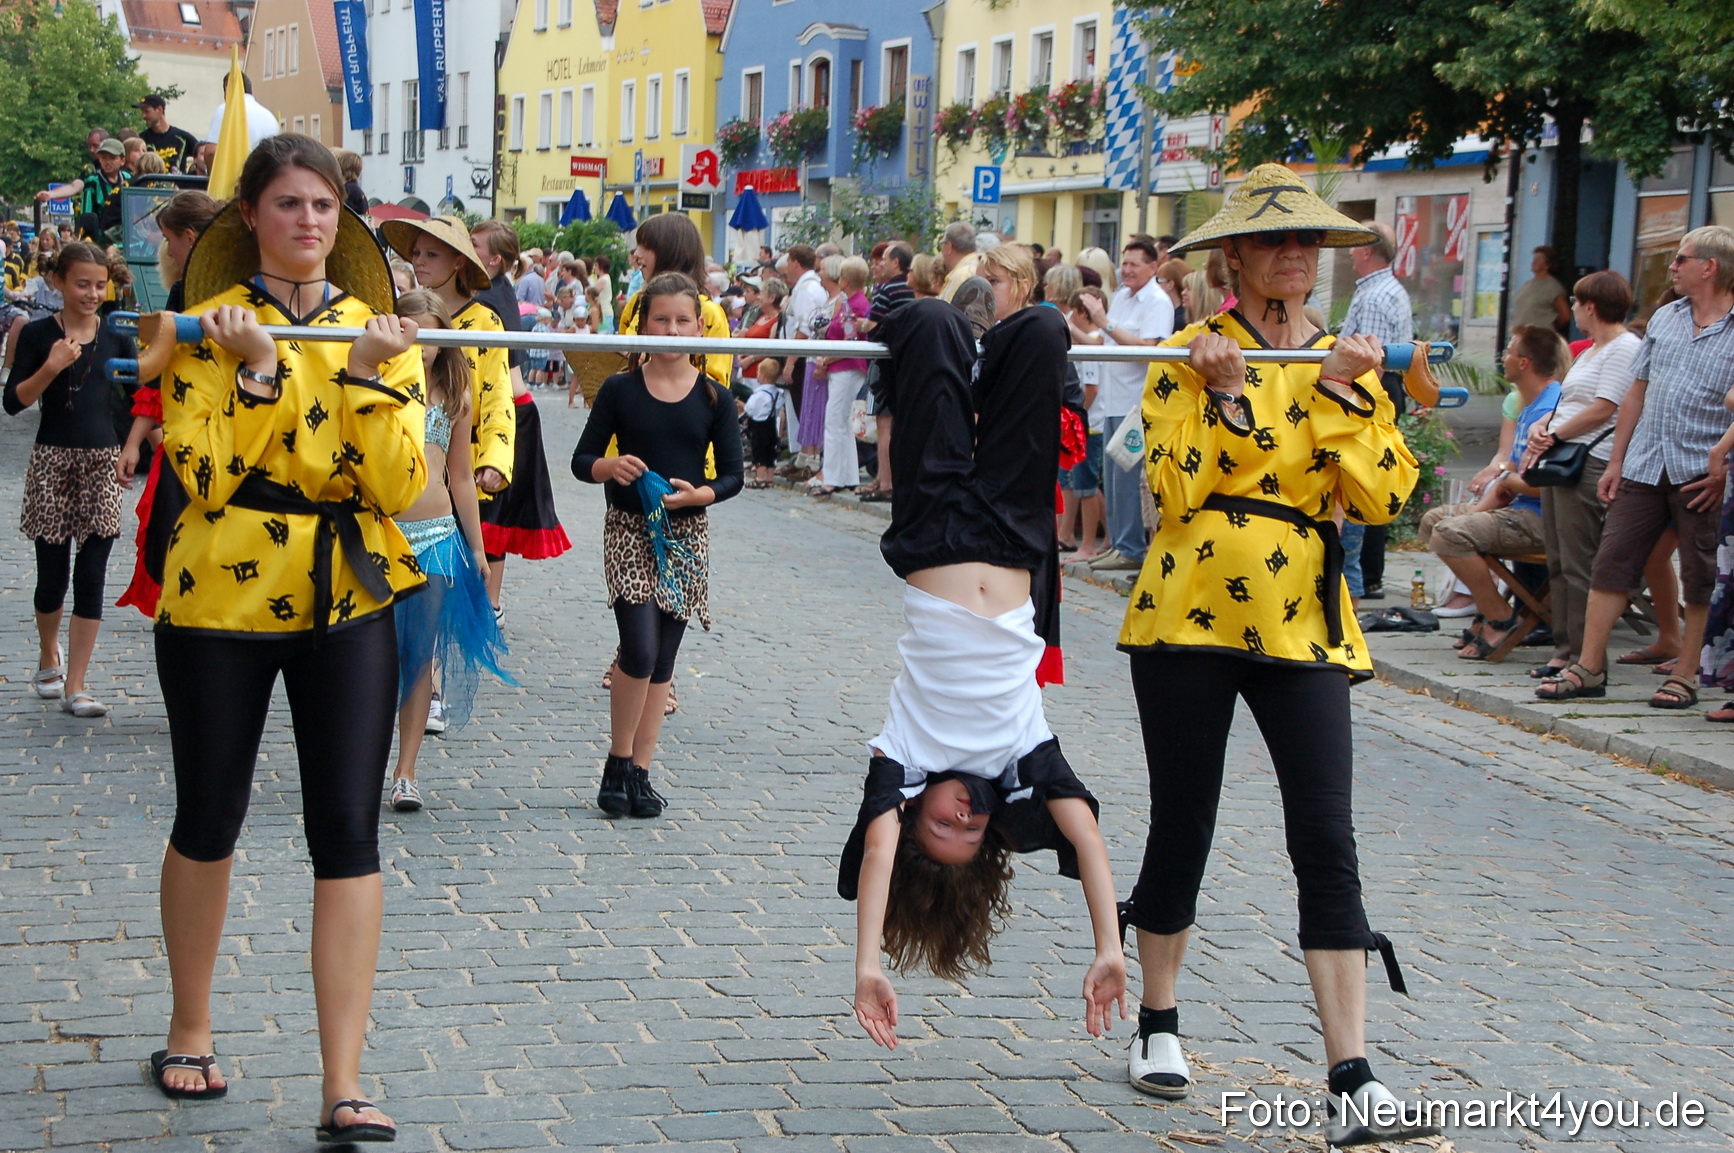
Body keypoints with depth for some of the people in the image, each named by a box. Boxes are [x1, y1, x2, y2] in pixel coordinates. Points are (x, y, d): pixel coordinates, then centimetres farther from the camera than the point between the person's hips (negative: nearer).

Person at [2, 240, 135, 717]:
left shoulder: (116, 338, 6)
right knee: (53, 574, 4)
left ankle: (75, 685, 1)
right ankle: (49, 658, 33)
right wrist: (52, 367, -19)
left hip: (103, 463, 2)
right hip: (52, 462, -2)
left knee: (91, 576, -3)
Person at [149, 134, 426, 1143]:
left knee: (348, 833, -5)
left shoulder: (381, 332, 5)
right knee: (208, 823, 12)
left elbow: (401, 487, -6)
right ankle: (191, 1029, 35)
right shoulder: (209, 330, 0)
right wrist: (255, 370, -20)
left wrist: (368, 377, -16)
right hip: (221, 601, -1)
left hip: (347, 603, 1)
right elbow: (204, 477, -12)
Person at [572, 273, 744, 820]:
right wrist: (611, 466, -20)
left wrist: (699, 493, -16)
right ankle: (618, 762, 2)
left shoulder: (714, 397, 2)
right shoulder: (620, 390, -1)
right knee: (640, 649, -15)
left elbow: (732, 474, 3)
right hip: (629, 530, -2)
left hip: (687, 534, 2)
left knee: (663, 659, 6)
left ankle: (640, 770, 14)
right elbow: (581, 460, 2)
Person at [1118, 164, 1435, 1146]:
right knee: (1182, 832, 7)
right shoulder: (1193, 356, 1)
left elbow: (1380, 497, -2)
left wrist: (1342, 394, -10)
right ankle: (1160, 1025, 29)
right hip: (1191, 614, -2)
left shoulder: (1349, 365, 11)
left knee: (1328, 845, -6)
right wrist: (1224, 394, -15)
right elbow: (1174, 493, -9)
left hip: (1301, 622, 2)